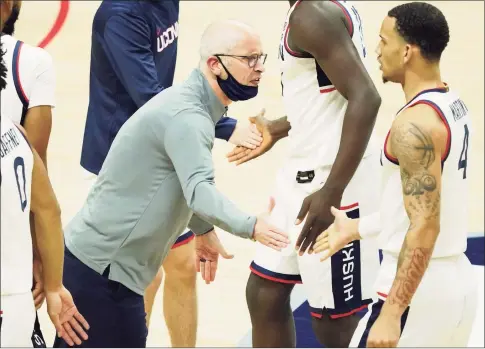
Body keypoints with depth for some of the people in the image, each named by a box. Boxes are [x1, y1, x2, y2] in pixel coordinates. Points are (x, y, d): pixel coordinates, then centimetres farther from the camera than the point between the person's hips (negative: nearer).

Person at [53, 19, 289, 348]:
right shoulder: (185, 115, -20)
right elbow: (199, 190, -35)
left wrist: (203, 229, 35)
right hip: (102, 270, -10)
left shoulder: (189, 102, 12)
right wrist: (250, 227, -47)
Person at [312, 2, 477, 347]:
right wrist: (357, 228, 26)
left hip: (420, 290, -9)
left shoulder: (415, 124, -21)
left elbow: (424, 228, -25)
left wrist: (391, 314, -26)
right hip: (457, 281, 9)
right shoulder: (453, 105, 9)